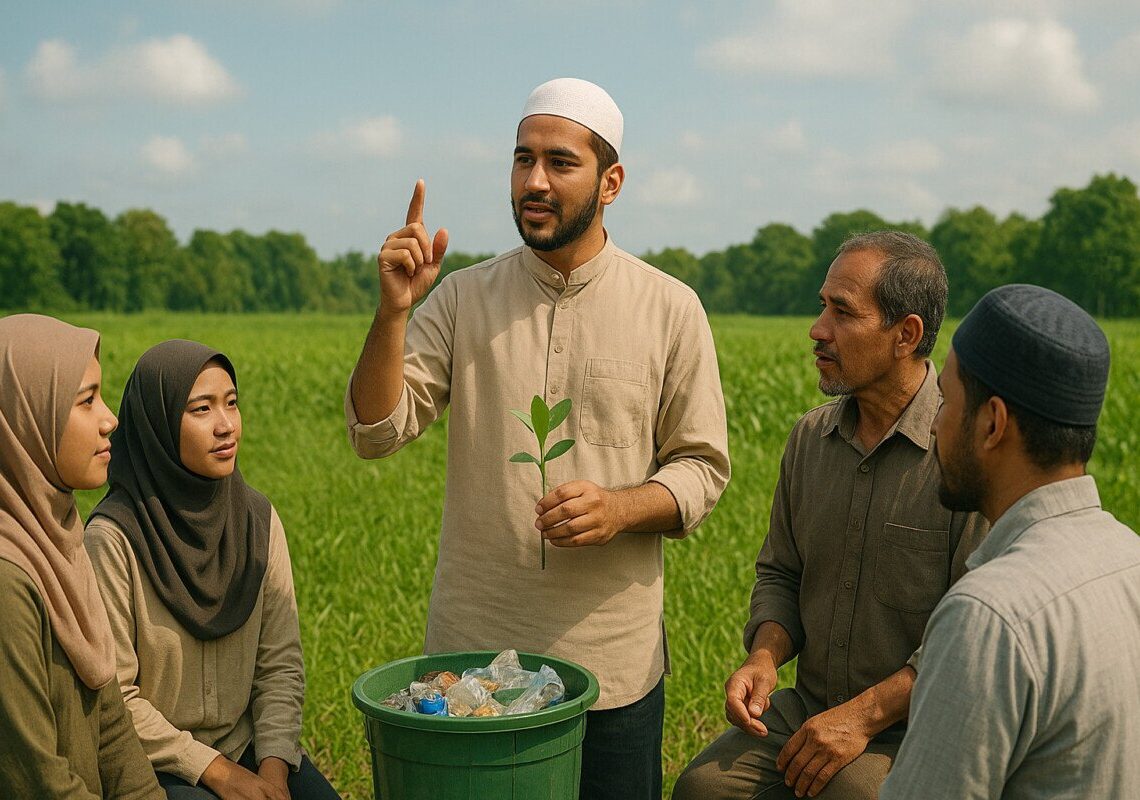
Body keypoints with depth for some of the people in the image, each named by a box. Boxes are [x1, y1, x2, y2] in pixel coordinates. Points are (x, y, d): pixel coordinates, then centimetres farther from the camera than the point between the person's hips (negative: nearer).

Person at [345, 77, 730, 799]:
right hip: (470, 652, 1)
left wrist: (621, 508, -17)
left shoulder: (670, 308, -2)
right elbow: (377, 434, -5)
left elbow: (703, 466, 2)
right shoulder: (462, 298, 1)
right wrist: (393, 311, -18)